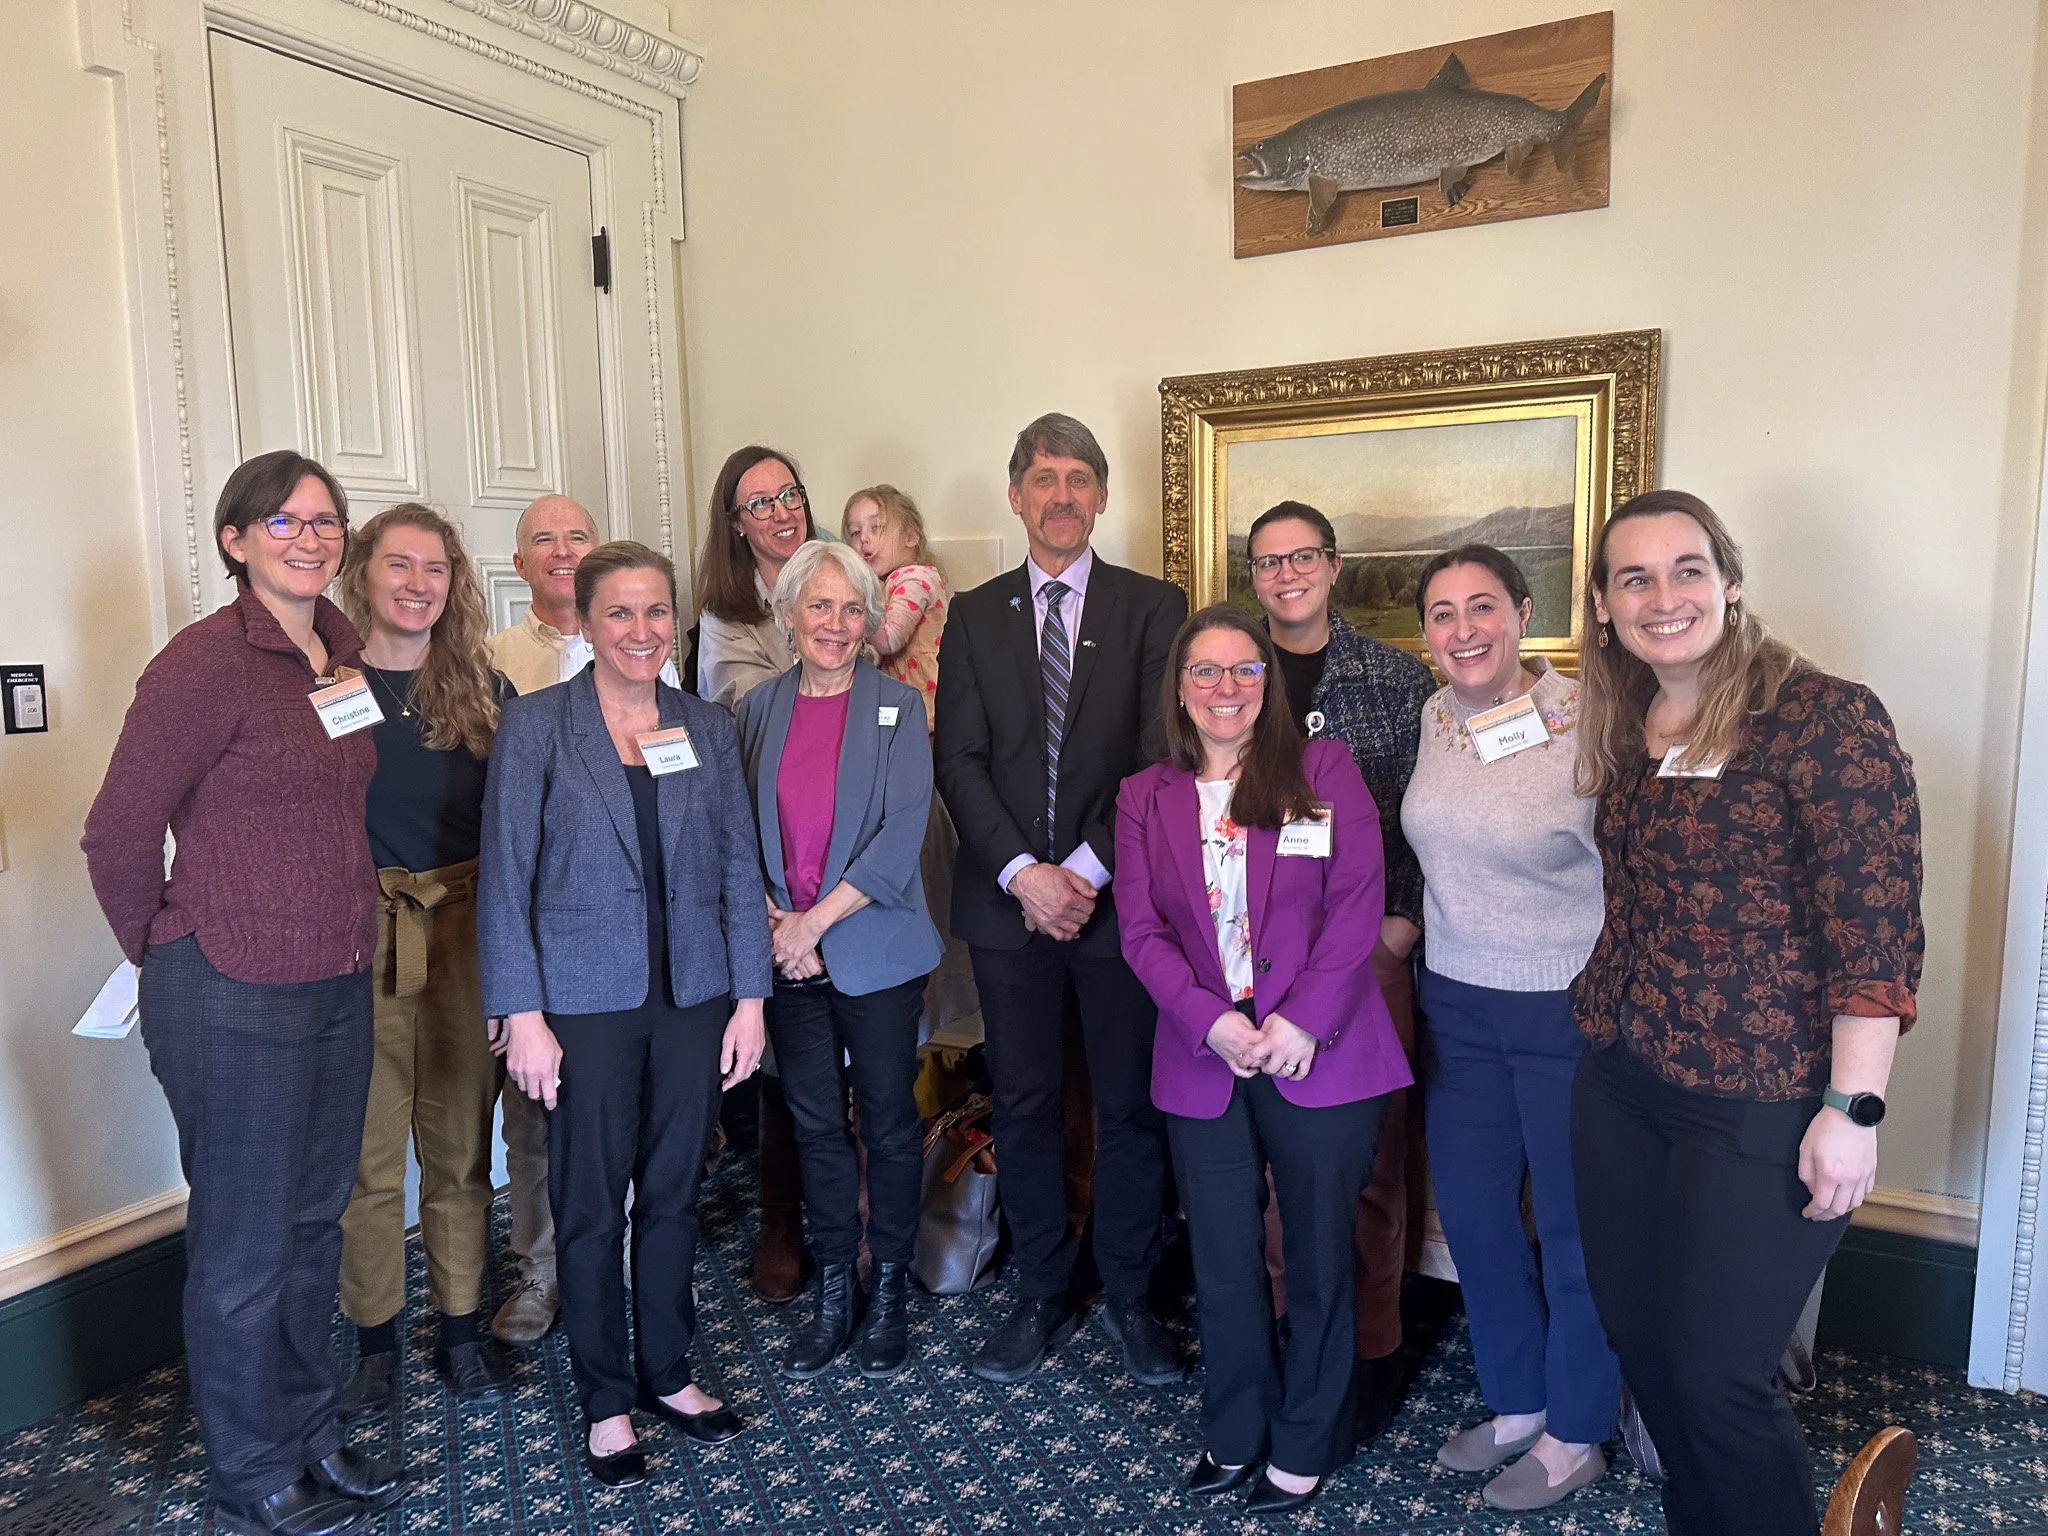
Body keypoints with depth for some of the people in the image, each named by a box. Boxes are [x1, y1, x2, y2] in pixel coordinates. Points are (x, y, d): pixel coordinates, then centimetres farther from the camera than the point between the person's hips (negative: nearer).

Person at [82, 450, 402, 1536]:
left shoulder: (341, 650, 7)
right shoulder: (205, 660, -15)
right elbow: (120, 834, -12)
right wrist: (169, 954, 1)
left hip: (341, 982, 7)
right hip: (234, 999, -7)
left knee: (314, 1222, 20)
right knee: (245, 1249, 9)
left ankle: (312, 1434, 38)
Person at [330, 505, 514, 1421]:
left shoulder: (481, 687, 5)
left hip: (463, 931, 2)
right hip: (356, 938, -2)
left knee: (461, 1145, 11)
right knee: (367, 1152, 8)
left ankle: (461, 1331, 27)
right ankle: (374, 1338, 26)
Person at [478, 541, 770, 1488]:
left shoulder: (706, 727, 5)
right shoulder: (534, 725, -5)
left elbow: (740, 867, 6)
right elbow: (505, 877, -6)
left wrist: (748, 998, 3)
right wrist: (522, 1015, -10)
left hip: (692, 994, 3)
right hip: (585, 1001, -3)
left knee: (674, 1194, 14)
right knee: (590, 1206, 8)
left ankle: (667, 1373, 33)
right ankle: (606, 1399, 27)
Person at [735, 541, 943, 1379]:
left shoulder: (898, 705, -4)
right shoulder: (759, 708, 6)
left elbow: (903, 832, -12)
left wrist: (816, 921, -15)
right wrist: (772, 920, -8)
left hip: (874, 948, -3)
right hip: (785, 954, 3)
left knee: (888, 1120, 7)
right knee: (814, 1125, 11)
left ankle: (889, 1293, 25)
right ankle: (833, 1295, 26)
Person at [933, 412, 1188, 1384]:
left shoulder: (1154, 608, 3)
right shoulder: (974, 616, 9)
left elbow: (1160, 756, -4)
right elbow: (959, 760, 1)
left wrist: (1088, 868, -13)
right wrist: (1022, 873, -11)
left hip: (1119, 896, -1)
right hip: (1008, 899, 2)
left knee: (1132, 1107, 8)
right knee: (1023, 1106, 10)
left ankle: (1130, 1297, 25)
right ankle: (1041, 1297, 26)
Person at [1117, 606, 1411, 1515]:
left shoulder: (1324, 769, 1)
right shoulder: (1145, 797, 7)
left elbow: (1358, 901, -6)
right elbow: (1142, 928, 1)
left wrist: (1303, 1021, -15)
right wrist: (1209, 1022, -13)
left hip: (1320, 1055, -2)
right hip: (1204, 1060, 2)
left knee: (1319, 1255, 10)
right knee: (1222, 1261, 12)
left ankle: (1305, 1447, 29)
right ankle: (1234, 1433, 32)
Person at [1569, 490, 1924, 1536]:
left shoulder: (1823, 716, -14)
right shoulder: (1626, 732, 7)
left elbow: (1876, 933, -16)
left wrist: (1850, 1111, -17)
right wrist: (1601, 1016, 9)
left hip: (1760, 1105, -6)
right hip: (1619, 1085, 7)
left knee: (1715, 1371, 2)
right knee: (1638, 1341, 16)